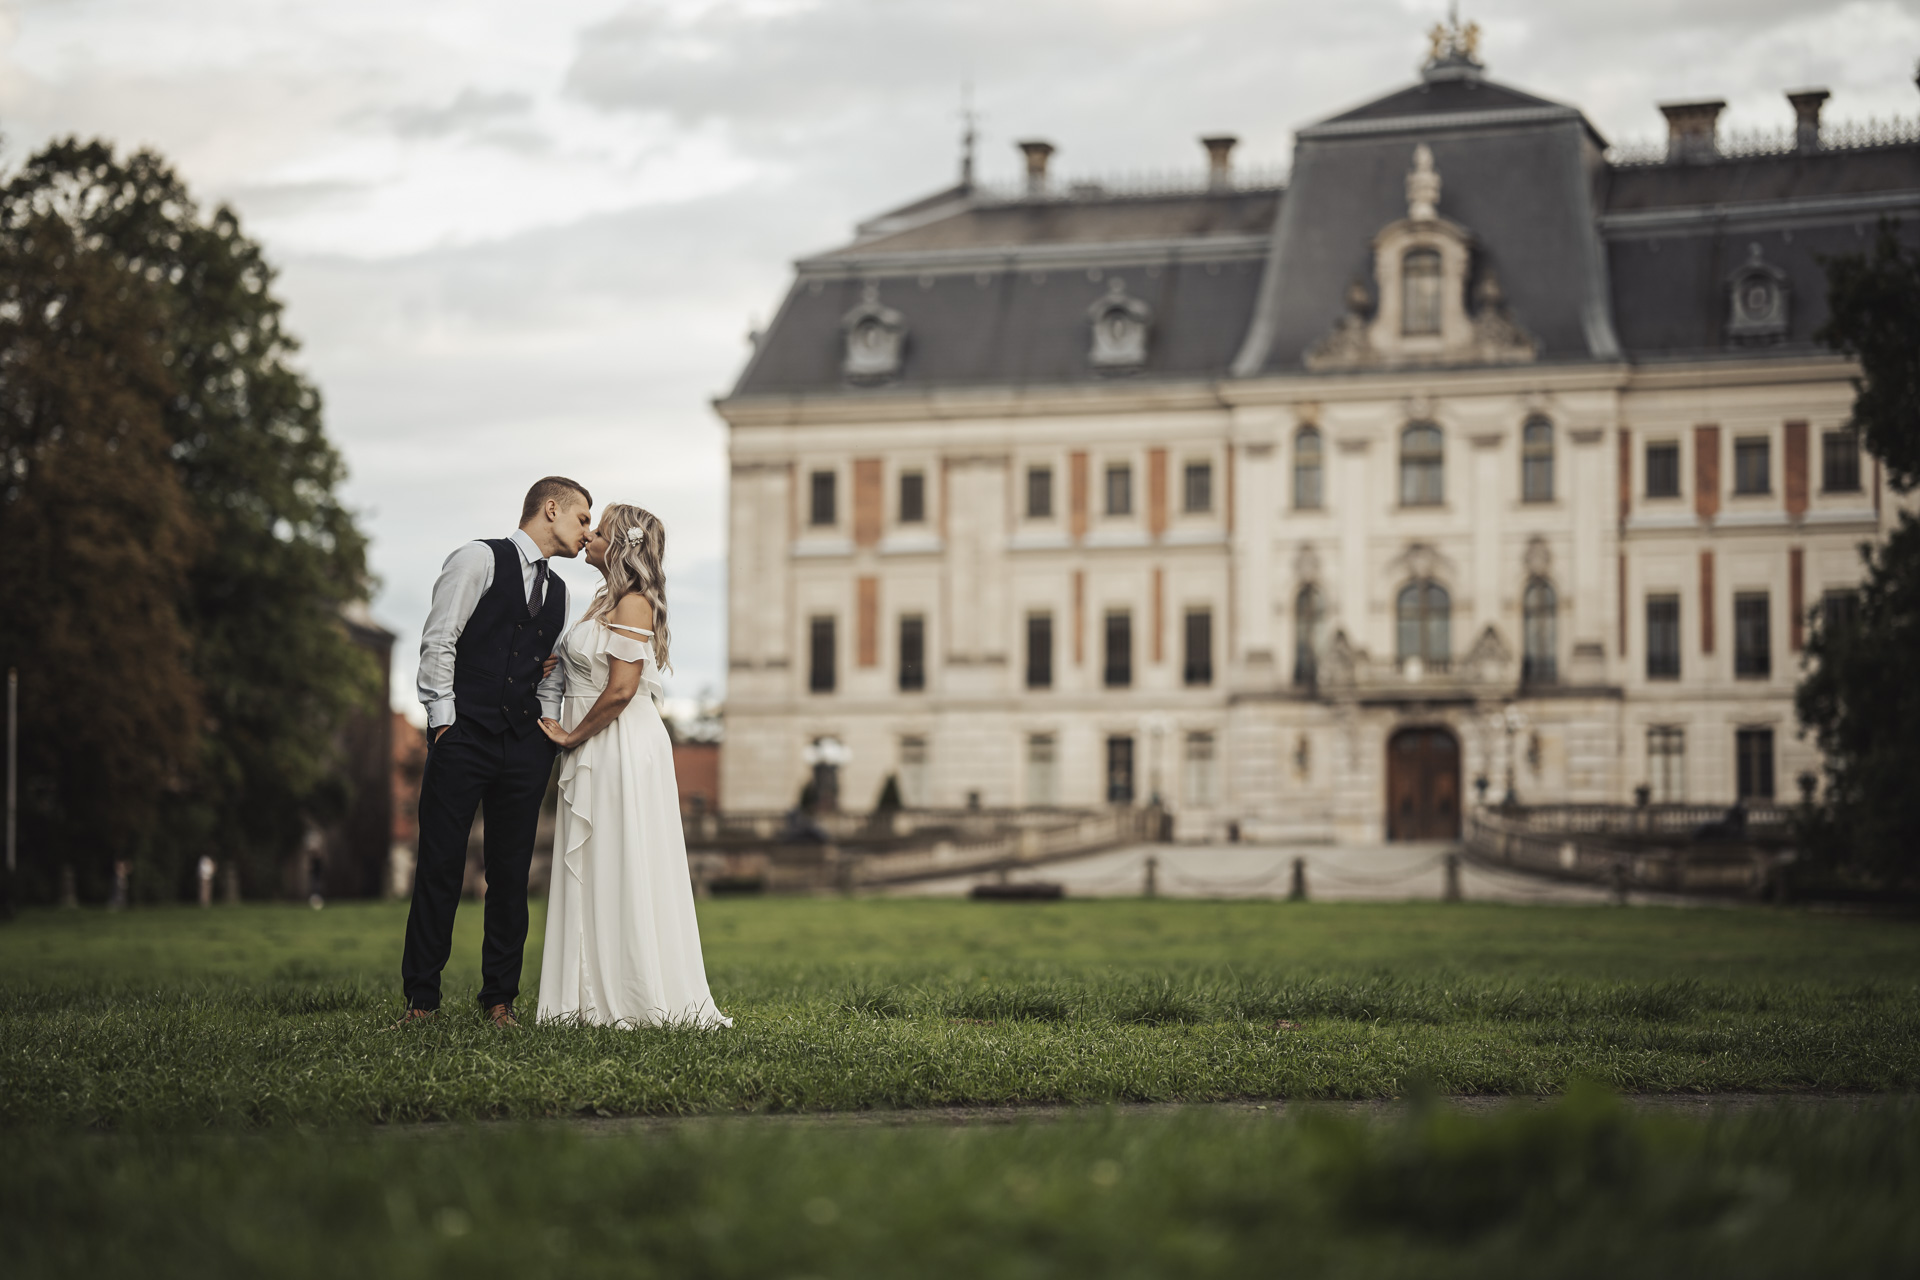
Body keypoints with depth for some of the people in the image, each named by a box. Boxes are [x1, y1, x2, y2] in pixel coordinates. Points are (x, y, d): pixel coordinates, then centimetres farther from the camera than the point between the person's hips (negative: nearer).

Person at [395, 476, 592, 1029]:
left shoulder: (556, 591, 19)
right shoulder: (480, 559, 0)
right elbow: (438, 641, -5)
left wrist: (548, 728, 7)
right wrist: (444, 719, -10)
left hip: (525, 746, 6)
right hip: (462, 735, -5)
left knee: (511, 874, 5)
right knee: (440, 868, -4)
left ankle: (499, 999, 12)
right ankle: (422, 999, 2)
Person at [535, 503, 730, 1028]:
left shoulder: (633, 603, -13)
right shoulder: (606, 600, 16)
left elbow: (620, 689, -20)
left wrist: (573, 736, -11)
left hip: (623, 749, -10)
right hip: (596, 755, 10)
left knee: (625, 872, -6)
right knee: (593, 873, 9)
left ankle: (640, 998, -1)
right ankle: (600, 998, 12)